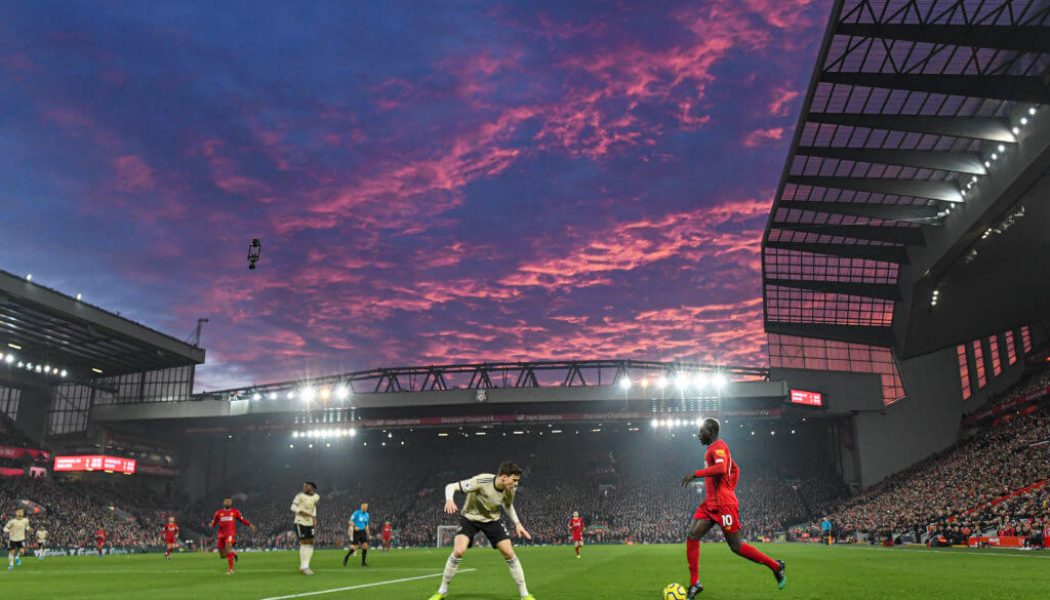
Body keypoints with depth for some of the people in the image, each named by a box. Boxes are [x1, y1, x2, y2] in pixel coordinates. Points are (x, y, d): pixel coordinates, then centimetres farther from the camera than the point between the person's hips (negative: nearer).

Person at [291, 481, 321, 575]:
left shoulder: (316, 497, 5)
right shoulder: (300, 496, -12)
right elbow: (293, 507, -18)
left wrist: (314, 518, 12)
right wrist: (304, 513, -28)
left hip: (309, 523, 6)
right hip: (300, 522, -6)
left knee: (310, 544, 5)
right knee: (304, 543, -7)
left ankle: (305, 566, 14)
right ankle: (303, 567, 2)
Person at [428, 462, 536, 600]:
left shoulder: (510, 490, -16)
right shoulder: (481, 481, -33)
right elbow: (451, 486, -29)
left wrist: (517, 523, -1)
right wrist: (449, 500, -50)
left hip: (492, 520, 4)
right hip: (470, 518, -4)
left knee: (509, 554, -6)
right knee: (458, 551, -23)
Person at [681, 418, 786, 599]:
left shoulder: (718, 446, -11)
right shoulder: (714, 448, 19)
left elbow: (721, 468, -31)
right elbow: (735, 470, 29)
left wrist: (695, 474, -30)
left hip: (724, 504, -10)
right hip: (710, 503, 10)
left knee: (736, 546, -3)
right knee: (692, 536, -3)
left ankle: (776, 566, 15)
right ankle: (694, 584, -1)